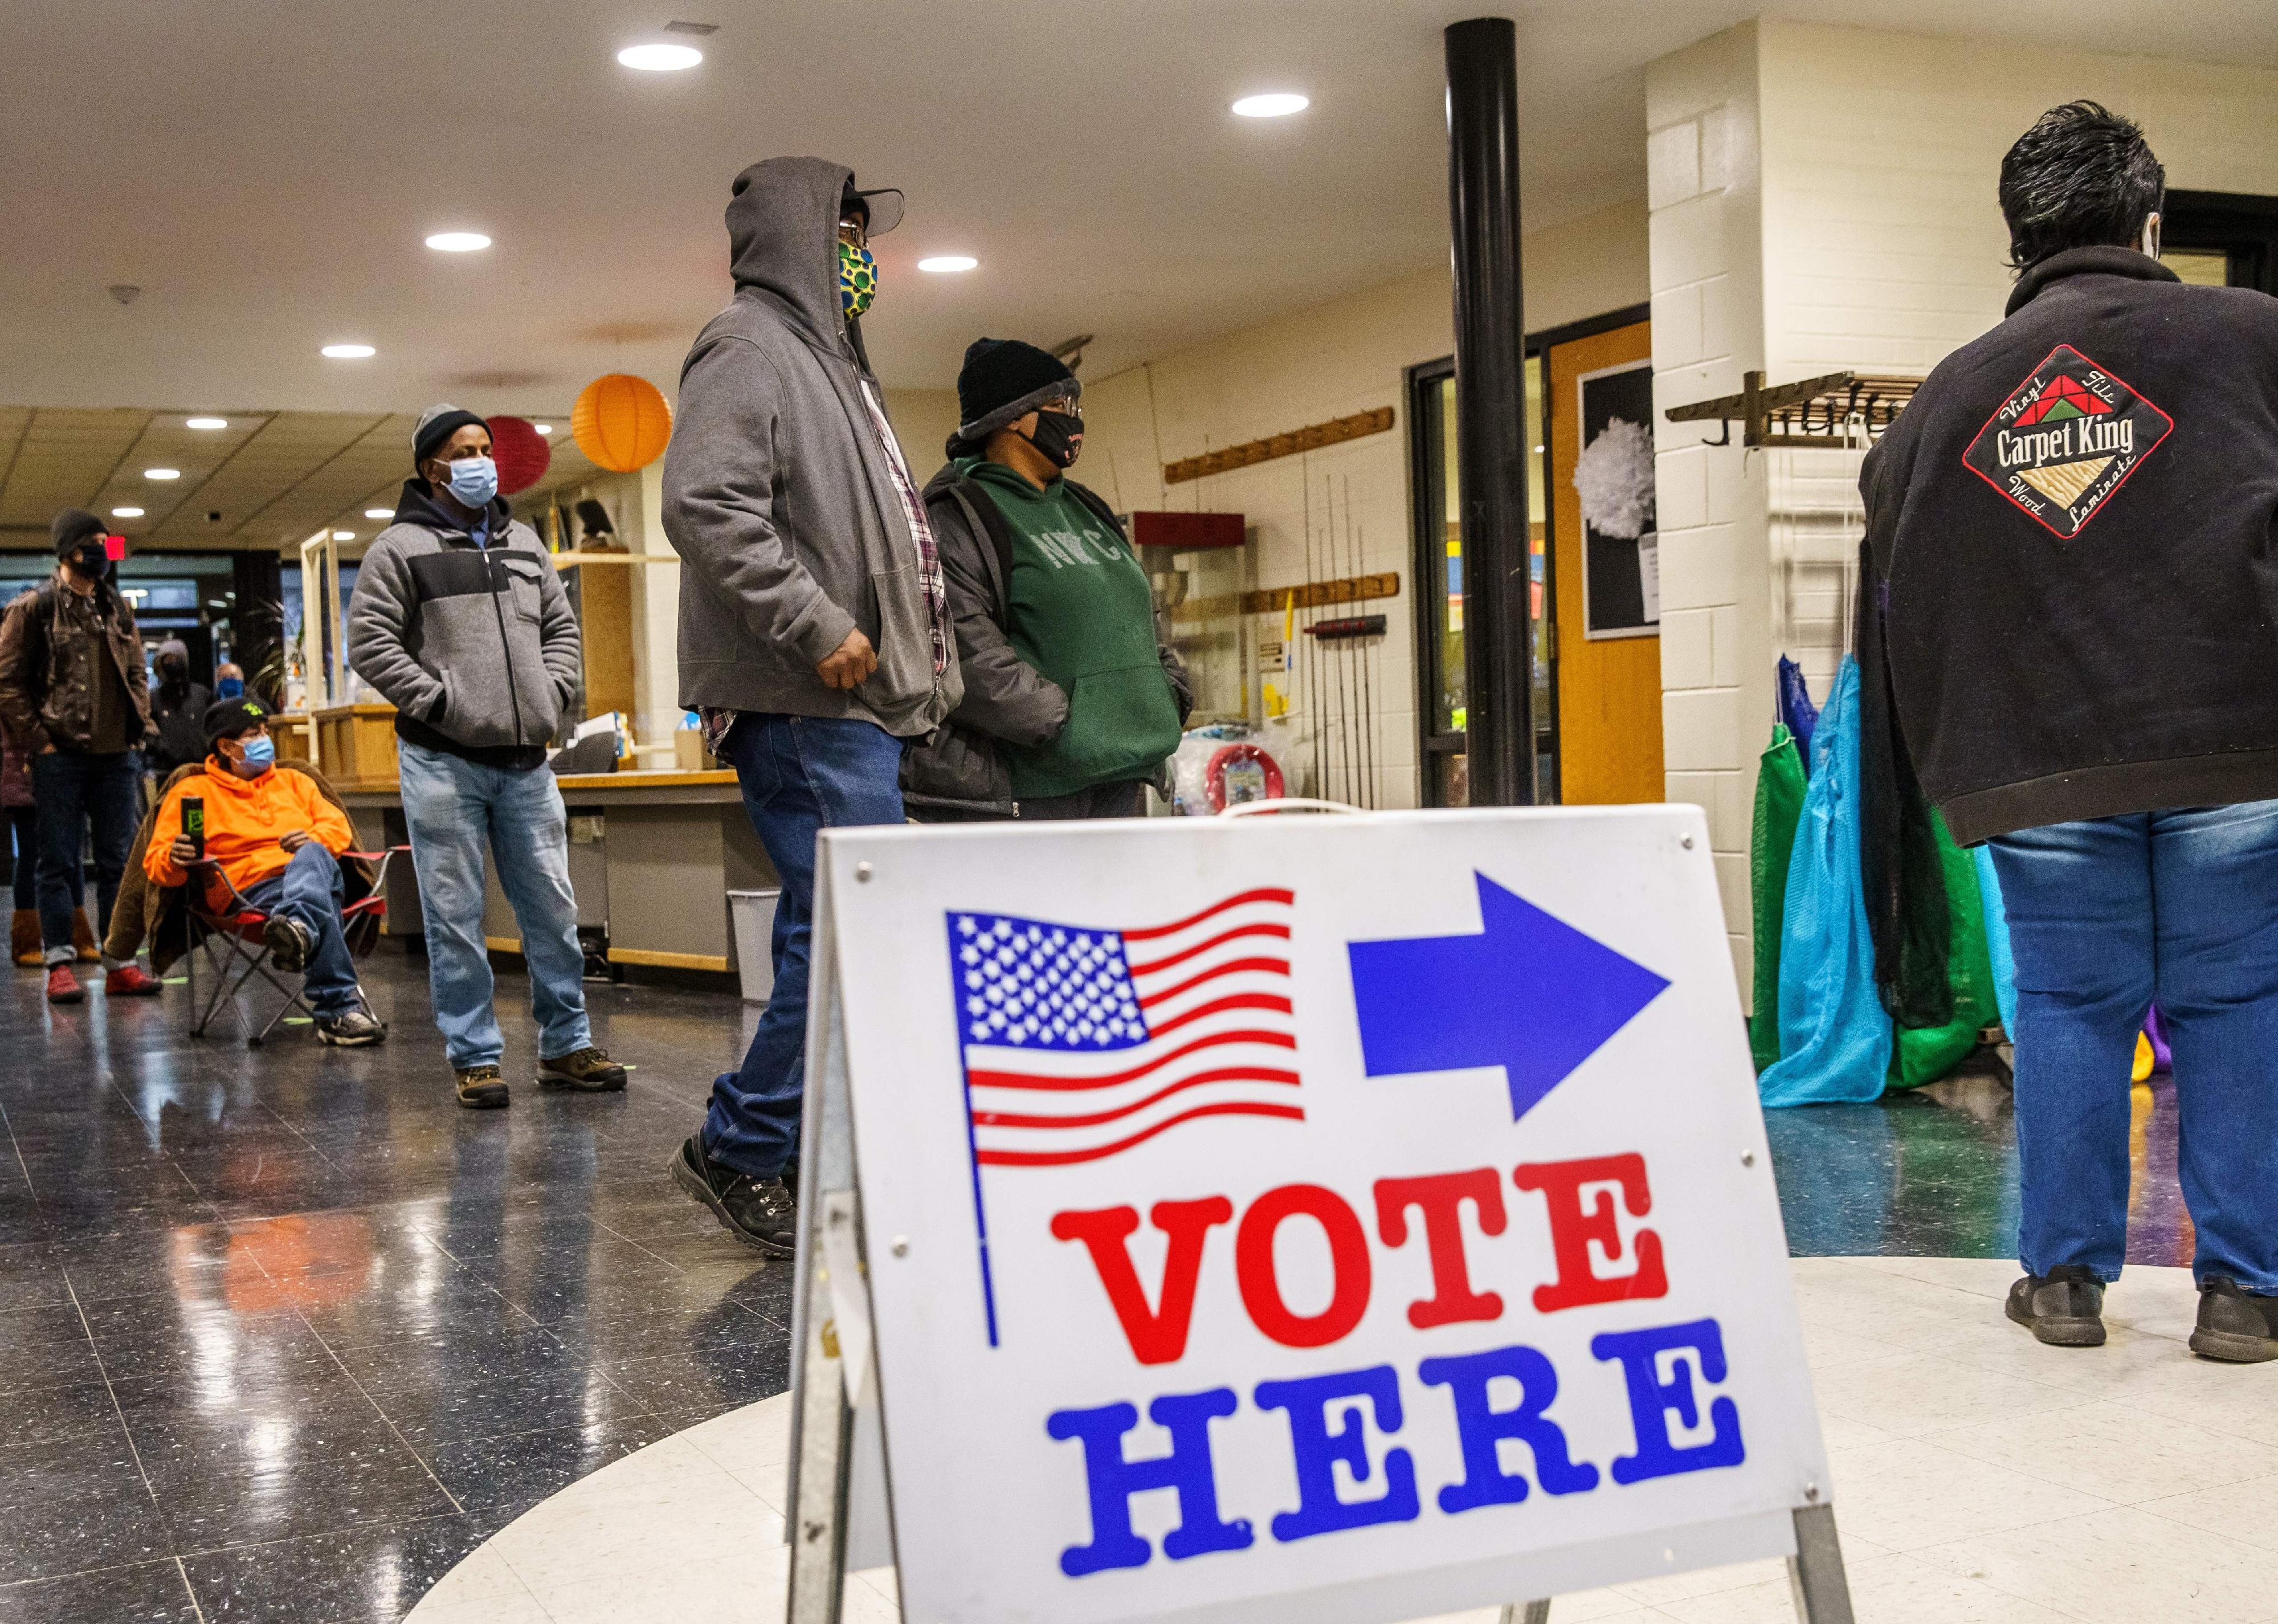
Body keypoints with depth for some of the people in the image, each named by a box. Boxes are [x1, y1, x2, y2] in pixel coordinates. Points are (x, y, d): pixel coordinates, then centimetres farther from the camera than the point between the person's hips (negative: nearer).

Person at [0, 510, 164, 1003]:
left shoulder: (118, 608, 13)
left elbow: (136, 673, 19)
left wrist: (138, 727, 7)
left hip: (117, 755, 5)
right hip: (61, 757, -4)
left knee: (118, 863, 6)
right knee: (59, 863, 1)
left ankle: (120, 963, 10)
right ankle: (59, 964, 5)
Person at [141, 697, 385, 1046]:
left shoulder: (293, 781, 31)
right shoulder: (193, 792, 18)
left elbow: (338, 826, 22)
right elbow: (155, 863, 11)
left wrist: (313, 839, -3)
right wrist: (176, 859, -15)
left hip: (317, 872, 3)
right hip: (252, 889, -3)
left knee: (313, 856, -38)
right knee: (322, 912, -39)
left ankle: (298, 927, -69)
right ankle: (342, 1008, -52)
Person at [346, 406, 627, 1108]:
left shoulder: (522, 541, 16)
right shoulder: (400, 548, -1)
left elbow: (560, 624, 21)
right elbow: (370, 642, -7)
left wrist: (551, 693, 6)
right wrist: (438, 701, -12)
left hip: (526, 759, 5)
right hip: (443, 761, -5)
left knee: (551, 905, 7)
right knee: (456, 917, 0)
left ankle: (565, 1047, 16)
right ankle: (475, 1058, 8)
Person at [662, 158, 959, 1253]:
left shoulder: (826, 362, 26)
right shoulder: (749, 348, -5)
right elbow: (706, 507, -20)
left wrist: (915, 669, 22)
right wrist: (817, 627, -20)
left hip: (854, 706, 10)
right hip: (805, 708, -10)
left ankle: (796, 1155, 16)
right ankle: (739, 1150, -3)